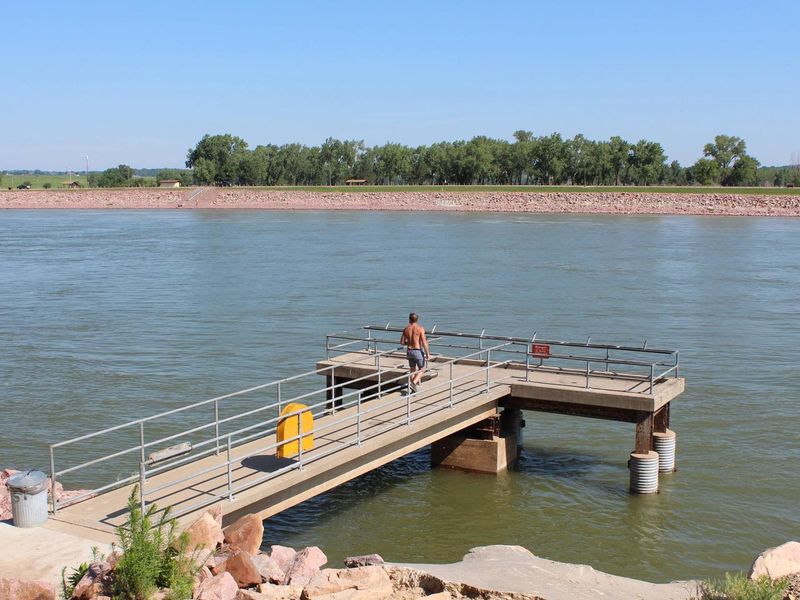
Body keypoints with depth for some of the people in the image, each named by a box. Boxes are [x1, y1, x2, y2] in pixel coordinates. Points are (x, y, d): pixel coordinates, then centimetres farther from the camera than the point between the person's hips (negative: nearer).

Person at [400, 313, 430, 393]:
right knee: (421, 370, 11)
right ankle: (414, 382, -12)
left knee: (413, 370, 17)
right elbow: (424, 342, -17)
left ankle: (413, 389, 19)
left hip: (409, 351, 4)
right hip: (418, 351, -4)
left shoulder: (406, 329, 1)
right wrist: (428, 353, -10)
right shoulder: (420, 328, -13)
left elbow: (402, 342, 7)